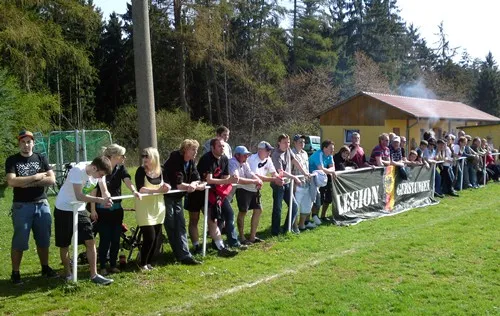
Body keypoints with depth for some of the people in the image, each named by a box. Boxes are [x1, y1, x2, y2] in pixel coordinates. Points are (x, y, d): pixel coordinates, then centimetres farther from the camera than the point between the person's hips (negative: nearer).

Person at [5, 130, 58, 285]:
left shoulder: (41, 159, 7)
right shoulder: (12, 160, -1)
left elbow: (51, 180, -4)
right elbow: (11, 182, -17)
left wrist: (28, 183, -12)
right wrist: (36, 177, -13)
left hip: (42, 205, 3)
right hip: (22, 206, -3)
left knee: (43, 239, 12)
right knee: (19, 241, 1)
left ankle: (45, 268, 25)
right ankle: (15, 273, 10)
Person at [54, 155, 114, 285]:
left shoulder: (98, 172, -8)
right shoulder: (78, 170, -28)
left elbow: (105, 191, -3)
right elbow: (79, 196, -33)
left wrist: (107, 199, -26)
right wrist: (100, 200, -40)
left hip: (80, 210, 5)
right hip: (64, 209, -5)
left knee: (90, 241, -4)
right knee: (64, 245, 6)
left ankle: (94, 275, 2)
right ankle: (68, 274, 23)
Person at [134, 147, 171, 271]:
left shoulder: (161, 171, 3)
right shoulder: (141, 171, -11)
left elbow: (168, 185, 2)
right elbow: (140, 189, -23)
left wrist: (166, 187, -20)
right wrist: (158, 190, -28)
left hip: (158, 207, 5)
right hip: (144, 208, -5)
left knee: (157, 237, 9)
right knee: (149, 237, -8)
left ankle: (149, 262, 25)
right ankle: (142, 263, 11)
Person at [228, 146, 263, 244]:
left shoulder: (245, 163, 16)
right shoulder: (232, 163, -13)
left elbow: (251, 174, 13)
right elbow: (236, 179, -25)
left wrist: (258, 180, -10)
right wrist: (254, 181, -21)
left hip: (253, 189, 10)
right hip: (242, 189, -9)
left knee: (258, 210, 13)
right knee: (243, 211, -11)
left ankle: (252, 236, 25)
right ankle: (242, 238, 3)